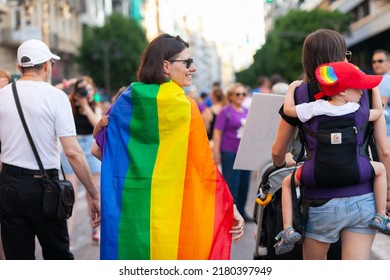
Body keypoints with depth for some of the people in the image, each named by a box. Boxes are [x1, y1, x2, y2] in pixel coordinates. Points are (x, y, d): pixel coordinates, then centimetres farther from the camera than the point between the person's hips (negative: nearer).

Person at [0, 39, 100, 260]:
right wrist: (95, 195, -9)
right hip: (43, 185, -3)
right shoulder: (55, 96, -8)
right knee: (58, 255, 12)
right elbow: (73, 152, -14)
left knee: (19, 259, 9)